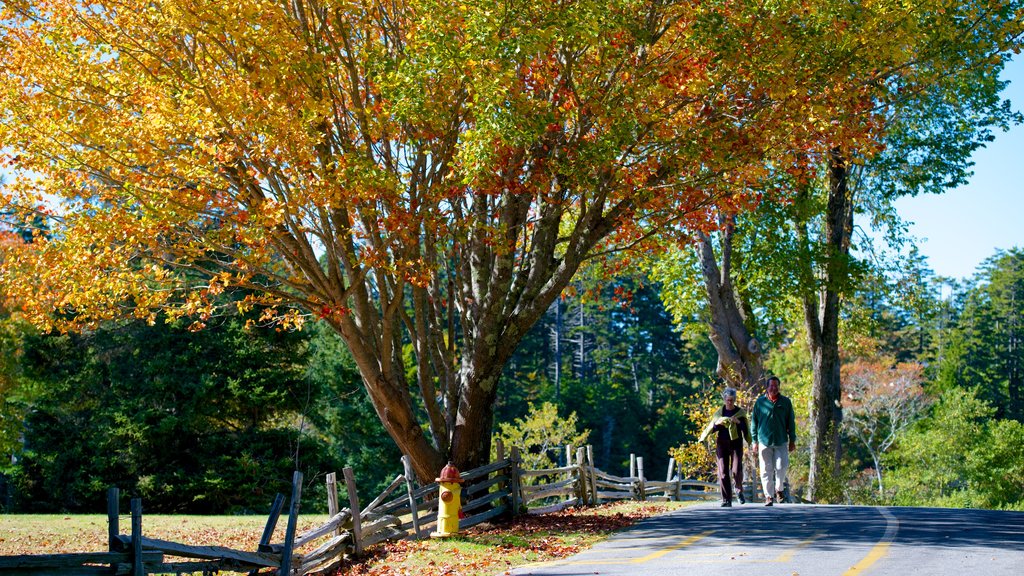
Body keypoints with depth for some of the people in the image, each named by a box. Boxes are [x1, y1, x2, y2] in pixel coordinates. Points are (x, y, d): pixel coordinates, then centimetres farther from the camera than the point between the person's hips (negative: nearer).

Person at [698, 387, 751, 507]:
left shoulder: (740, 412, 4)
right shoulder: (719, 413, 8)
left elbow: (745, 429, -1)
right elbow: (712, 429, 7)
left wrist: (738, 422, -18)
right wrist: (717, 423, -13)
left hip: (736, 443, -2)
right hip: (722, 443, 2)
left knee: (736, 470, -14)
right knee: (723, 472, -4)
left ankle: (739, 490, 17)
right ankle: (726, 500, 1)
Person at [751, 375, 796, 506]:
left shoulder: (785, 402, 5)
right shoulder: (760, 402, 3)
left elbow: (791, 422, 10)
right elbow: (754, 422, 7)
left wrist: (792, 440, 7)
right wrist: (755, 441, 4)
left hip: (781, 442, 0)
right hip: (764, 441, 0)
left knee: (782, 467, -7)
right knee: (766, 470, 2)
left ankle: (779, 489, 19)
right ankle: (768, 495, 10)